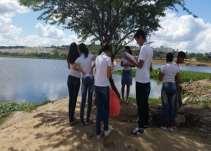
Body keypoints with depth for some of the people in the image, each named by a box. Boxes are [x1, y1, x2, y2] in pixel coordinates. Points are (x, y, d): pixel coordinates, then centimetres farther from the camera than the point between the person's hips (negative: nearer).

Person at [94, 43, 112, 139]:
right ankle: (106, 129, 22)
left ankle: (98, 132, 13)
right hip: (104, 85, -5)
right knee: (106, 108, 12)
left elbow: (96, 71, 12)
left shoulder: (97, 58, 9)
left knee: (99, 108, 10)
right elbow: (109, 75, -9)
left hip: (97, 85, 5)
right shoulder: (108, 58, -9)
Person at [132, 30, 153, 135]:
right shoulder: (150, 48, 13)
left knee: (140, 104, -2)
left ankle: (141, 127, 6)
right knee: (145, 103, 17)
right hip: (147, 81, 9)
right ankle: (145, 123, 28)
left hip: (141, 81, -9)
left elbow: (140, 65, -19)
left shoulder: (144, 48, -15)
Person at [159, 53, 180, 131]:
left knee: (165, 106, 5)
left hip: (165, 87, -3)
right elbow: (177, 78, 13)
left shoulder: (163, 67, -8)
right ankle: (171, 126, 14)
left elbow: (160, 79, -1)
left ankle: (165, 125, 11)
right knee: (172, 106, 9)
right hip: (173, 87, 3)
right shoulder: (176, 67, 3)